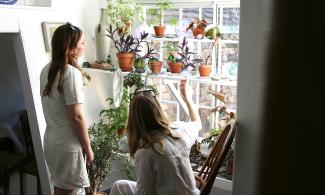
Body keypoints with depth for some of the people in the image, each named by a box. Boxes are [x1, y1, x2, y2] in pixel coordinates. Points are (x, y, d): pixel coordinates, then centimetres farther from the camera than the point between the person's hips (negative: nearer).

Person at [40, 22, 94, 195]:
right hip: (67, 144, -8)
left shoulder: (46, 70, 4)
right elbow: (76, 116, -21)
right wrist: (87, 147, -12)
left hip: (51, 140, 8)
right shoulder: (71, 72, -21)